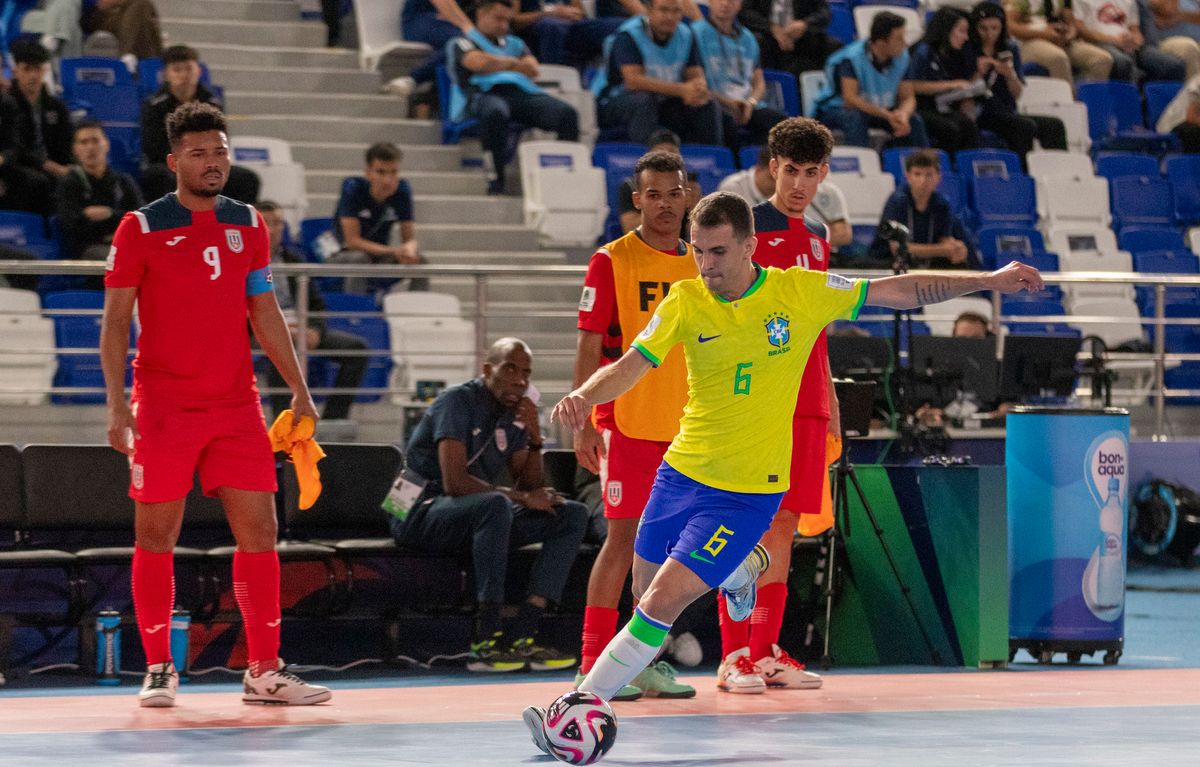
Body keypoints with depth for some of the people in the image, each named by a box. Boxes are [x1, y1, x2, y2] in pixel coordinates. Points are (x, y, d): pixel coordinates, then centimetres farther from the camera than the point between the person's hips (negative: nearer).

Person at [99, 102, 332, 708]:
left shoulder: (248, 225, 10)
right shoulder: (141, 228, -2)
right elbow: (115, 321, -2)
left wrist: (299, 390, 12)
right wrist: (117, 404, -11)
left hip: (236, 407, 4)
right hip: (163, 408, -3)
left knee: (258, 529, -2)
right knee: (156, 535, 1)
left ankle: (264, 671, 2)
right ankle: (159, 669, 10)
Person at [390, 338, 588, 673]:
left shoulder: (513, 414, 11)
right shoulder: (459, 401, -13)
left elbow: (532, 489, 9)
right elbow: (454, 482, -24)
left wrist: (534, 439, -6)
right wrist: (518, 496, -20)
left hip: (478, 519, 9)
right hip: (421, 513, -9)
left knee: (573, 515, -5)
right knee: (495, 505, -39)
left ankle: (521, 636, -18)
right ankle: (485, 642, -38)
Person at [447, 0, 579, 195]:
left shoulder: (515, 44, 34)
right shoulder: (465, 43, 18)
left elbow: (532, 69, 14)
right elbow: (480, 63, -6)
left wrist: (497, 64, 8)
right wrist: (511, 62, 11)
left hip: (522, 92, 5)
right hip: (485, 93, -5)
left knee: (567, 113, -24)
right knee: (495, 112, -45)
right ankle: (496, 177, -36)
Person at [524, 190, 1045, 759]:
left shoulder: (800, 292, -10)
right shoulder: (686, 302, -7)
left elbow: (900, 290, -1)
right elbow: (631, 366, -14)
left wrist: (989, 280, -1)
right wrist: (584, 397, -35)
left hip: (748, 491, -4)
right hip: (682, 470, 4)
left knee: (661, 604, -13)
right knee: (645, 592, 18)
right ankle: (741, 566, 46)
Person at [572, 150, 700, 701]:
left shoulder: (699, 265, 11)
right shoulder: (612, 261, -4)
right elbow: (589, 347, -6)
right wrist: (583, 424, -12)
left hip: (684, 428, 5)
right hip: (626, 424, -5)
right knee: (624, 537, -8)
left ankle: (648, 659, 14)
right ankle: (593, 665, -3)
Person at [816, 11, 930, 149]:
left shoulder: (902, 56, -8)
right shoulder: (852, 57, -24)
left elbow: (907, 98, -4)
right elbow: (850, 99, -30)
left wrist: (903, 115, -29)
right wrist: (888, 116, -37)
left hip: (879, 110, 5)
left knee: (914, 120, -17)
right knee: (856, 119, -38)